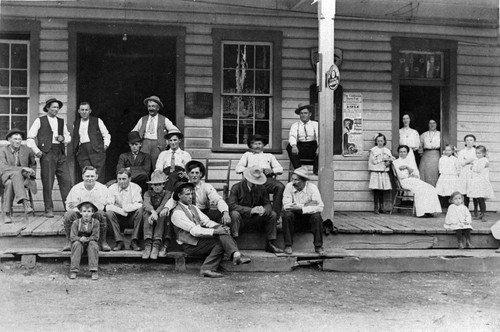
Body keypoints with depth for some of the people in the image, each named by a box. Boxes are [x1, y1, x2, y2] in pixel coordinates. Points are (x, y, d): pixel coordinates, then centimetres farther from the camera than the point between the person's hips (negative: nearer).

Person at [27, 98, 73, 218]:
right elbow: (30, 138, 4)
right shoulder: (40, 121, 7)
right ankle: (49, 210, 3)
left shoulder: (61, 122, 19)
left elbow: (68, 137, 26)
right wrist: (36, 150, -8)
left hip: (60, 154, 4)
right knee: (47, 183, -4)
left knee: (66, 181, -5)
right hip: (47, 153, -4)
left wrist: (63, 138, 3)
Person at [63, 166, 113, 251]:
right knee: (68, 215, -29)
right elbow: (69, 207, 0)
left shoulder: (102, 188, 4)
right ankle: (69, 242, -12)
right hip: (79, 216, 1)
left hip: (94, 216, -1)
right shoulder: (75, 188, 5)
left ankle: (103, 242, -20)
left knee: (101, 214, -34)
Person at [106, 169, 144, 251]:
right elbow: (108, 207, -13)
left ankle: (134, 241, -25)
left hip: (132, 218, 0)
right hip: (118, 218, 1)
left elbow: (139, 205, -16)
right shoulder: (112, 188, 0)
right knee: (109, 213, -28)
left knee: (140, 210, -29)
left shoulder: (136, 187, -1)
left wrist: (122, 208, -21)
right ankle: (119, 242, -24)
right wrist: (123, 212, -21)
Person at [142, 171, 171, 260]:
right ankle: (147, 245, -44)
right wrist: (153, 212, -37)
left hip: (161, 219, -1)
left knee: (163, 215, -33)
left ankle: (156, 245, -45)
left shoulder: (167, 194, 7)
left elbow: (163, 205, -14)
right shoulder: (148, 193, 10)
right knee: (147, 214, -31)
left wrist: (156, 213, -35)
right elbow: (147, 204, -13)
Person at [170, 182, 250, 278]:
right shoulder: (177, 213, -10)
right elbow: (194, 231, -20)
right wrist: (215, 231, -27)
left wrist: (220, 227, -12)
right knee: (221, 241, -26)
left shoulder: (193, 208, 18)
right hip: (190, 245, -7)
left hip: (199, 239, 7)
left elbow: (206, 221, 9)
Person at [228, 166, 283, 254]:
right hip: (241, 218, -4)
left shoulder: (261, 188, 3)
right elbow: (232, 205, -22)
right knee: (235, 214, -36)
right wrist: (251, 210, -31)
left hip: (255, 218, 4)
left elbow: (267, 204, 2)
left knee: (273, 214, -13)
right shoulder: (236, 187, -11)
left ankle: (270, 244, -6)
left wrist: (264, 210, -26)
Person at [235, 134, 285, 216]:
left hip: (267, 178, 2)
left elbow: (280, 169, 21)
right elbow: (238, 169, 16)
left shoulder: (269, 156, 37)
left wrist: (271, 170, -3)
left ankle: (275, 215, -33)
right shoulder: (247, 155, 34)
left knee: (280, 186, -34)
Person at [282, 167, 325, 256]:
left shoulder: (312, 188, -14)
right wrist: (306, 205, -22)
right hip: (294, 217, 1)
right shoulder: (289, 186, -10)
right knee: (287, 214, -29)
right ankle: (288, 245, -18)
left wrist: (301, 208, -30)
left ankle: (318, 247, -15)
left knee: (317, 216, -30)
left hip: (308, 217, -1)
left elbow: (320, 207, -23)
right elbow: (286, 205, -20)